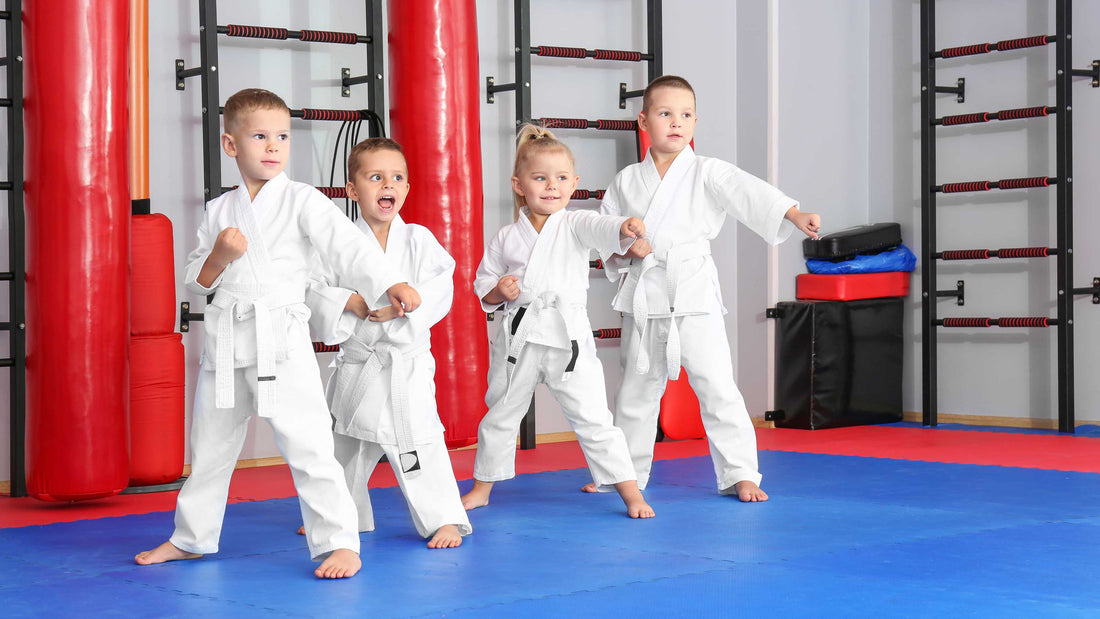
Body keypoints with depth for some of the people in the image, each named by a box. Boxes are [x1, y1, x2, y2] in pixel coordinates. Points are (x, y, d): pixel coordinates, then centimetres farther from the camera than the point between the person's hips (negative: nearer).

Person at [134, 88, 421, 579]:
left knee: (306, 442, -13)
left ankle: (340, 543, -6)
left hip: (281, 336, -5)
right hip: (226, 339, 5)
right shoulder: (219, 211, 10)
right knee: (210, 443, 17)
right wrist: (220, 256, -9)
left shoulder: (302, 201, -3)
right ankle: (191, 537, 34)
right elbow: (196, 283, 12)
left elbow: (348, 245, -15)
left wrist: (391, 285, -30)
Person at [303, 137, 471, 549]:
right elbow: (313, 294, -4)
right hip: (356, 364, 3)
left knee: (419, 441, -10)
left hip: (406, 364, -3)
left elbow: (440, 291, -10)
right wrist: (349, 303, -19)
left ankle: (445, 519, 1)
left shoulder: (418, 240, -2)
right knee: (346, 444, 17)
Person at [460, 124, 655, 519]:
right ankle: (481, 488, 34)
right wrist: (499, 291, -11)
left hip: (568, 336, -3)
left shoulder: (575, 226, -1)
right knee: (500, 417, 16)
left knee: (593, 420, -6)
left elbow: (604, 231, -23)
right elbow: (482, 289, 12)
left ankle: (630, 492, 1)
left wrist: (627, 229, -45)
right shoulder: (506, 239, 5)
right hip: (518, 338, 3)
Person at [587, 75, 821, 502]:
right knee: (636, 390, 15)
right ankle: (624, 472, 30)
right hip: (643, 297, 3)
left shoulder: (707, 174, -1)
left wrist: (796, 215, -29)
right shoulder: (626, 182, 7)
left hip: (694, 294, -3)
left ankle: (740, 473, 0)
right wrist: (623, 248, -10)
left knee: (716, 385, -9)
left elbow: (749, 192, -15)